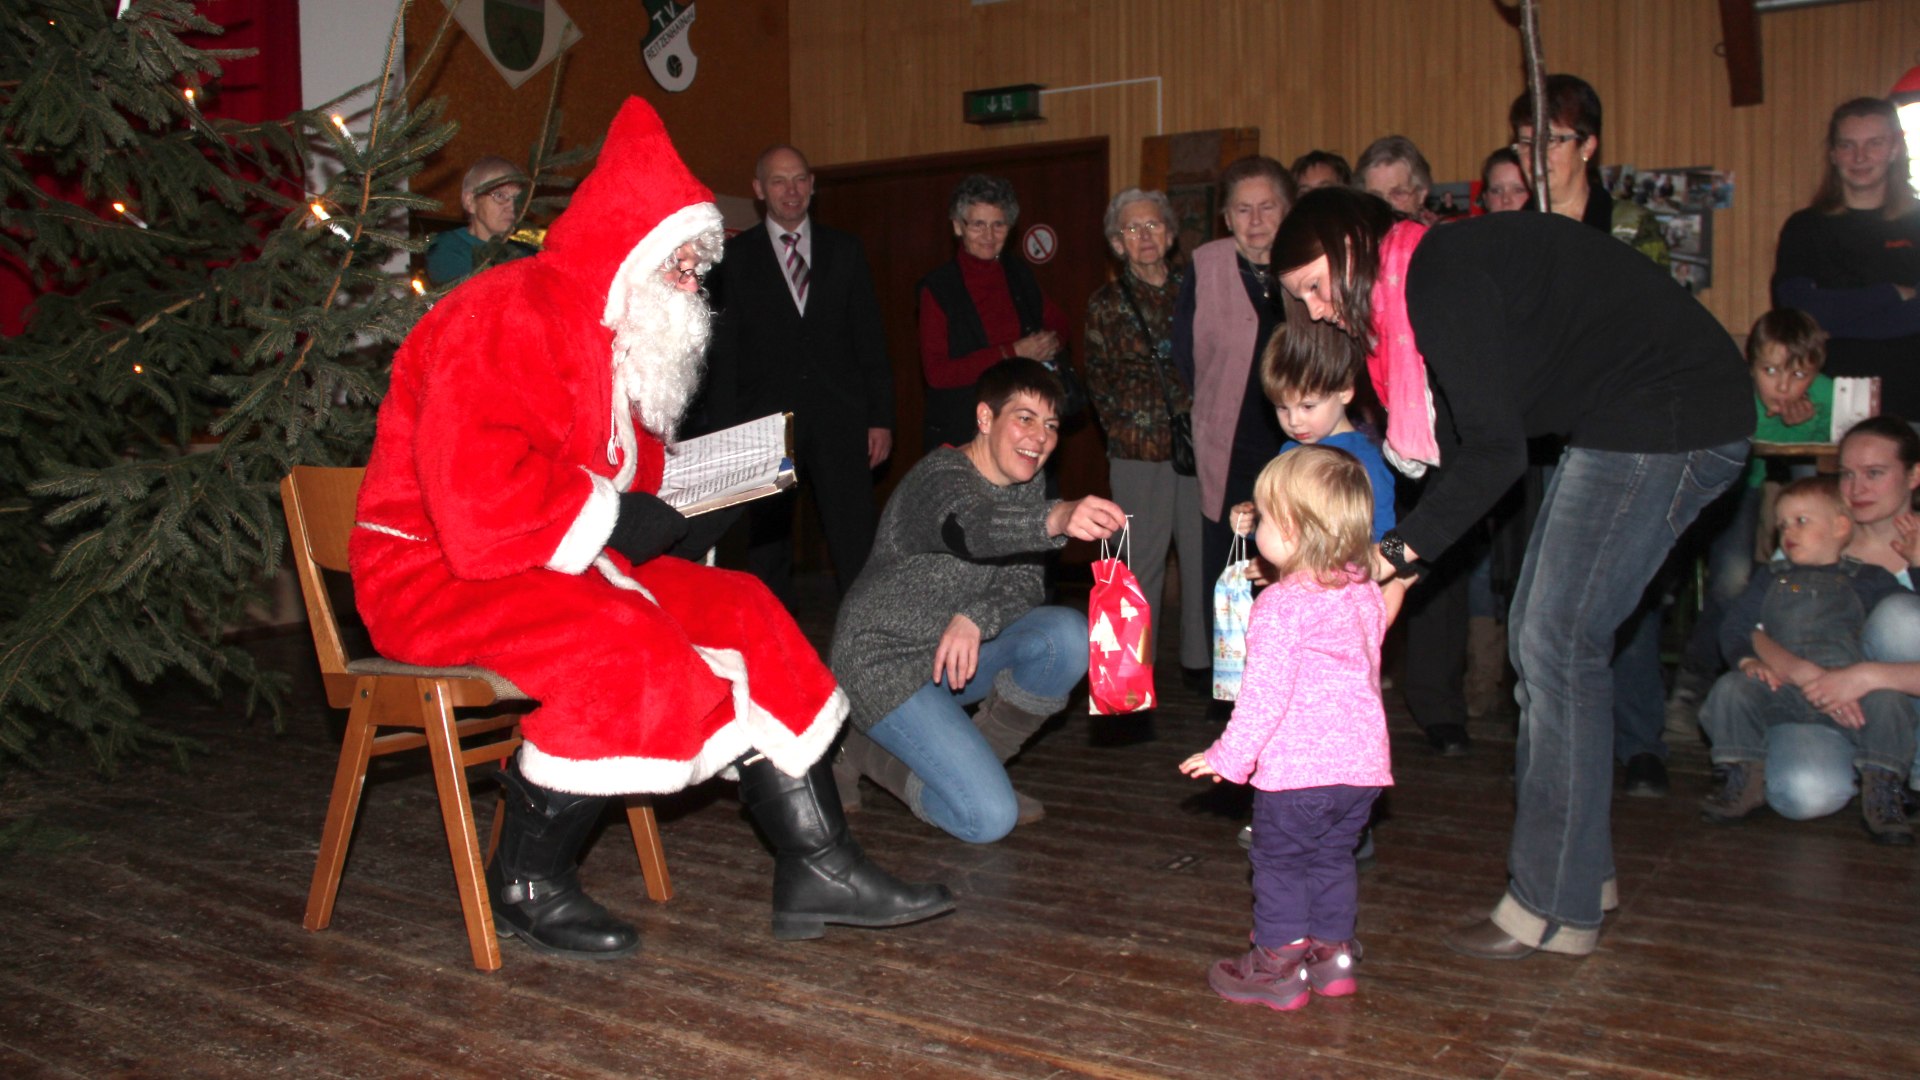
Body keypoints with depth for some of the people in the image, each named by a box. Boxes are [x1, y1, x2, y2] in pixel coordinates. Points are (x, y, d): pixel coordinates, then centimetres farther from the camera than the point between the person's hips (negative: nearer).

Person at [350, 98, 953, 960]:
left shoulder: (617, 333, 15)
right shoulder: (502, 320, -18)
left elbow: (622, 470, 23)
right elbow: (479, 505, -30)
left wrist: (671, 515, 0)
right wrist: (616, 517, -19)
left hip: (568, 564, 10)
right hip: (435, 573, -9)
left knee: (743, 615, -6)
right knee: (624, 646, -33)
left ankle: (818, 865, -6)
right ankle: (527, 886, -12)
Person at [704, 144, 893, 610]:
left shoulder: (844, 250, 12)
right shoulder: (735, 257, 6)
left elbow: (870, 339, 10)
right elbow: (723, 351, 2)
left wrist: (881, 417, 3)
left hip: (839, 419, 1)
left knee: (859, 549, -3)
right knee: (767, 550, 6)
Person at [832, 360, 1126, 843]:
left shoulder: (1027, 486, 4)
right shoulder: (941, 476, -22)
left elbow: (1025, 587, -3)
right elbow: (969, 526, -46)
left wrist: (975, 618, -25)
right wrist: (1055, 520, -65)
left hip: (958, 652, 8)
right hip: (884, 660, -8)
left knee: (1068, 635, -20)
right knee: (988, 818, -19)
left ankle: (970, 764, 0)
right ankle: (867, 751, 5)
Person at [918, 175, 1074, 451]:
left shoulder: (1020, 275, 10)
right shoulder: (938, 287, -4)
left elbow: (1057, 324, 26)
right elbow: (936, 373, -11)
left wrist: (1048, 347, 1)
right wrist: (1012, 353, -14)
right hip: (960, 435, -4)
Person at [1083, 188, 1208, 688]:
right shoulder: (1106, 303, 8)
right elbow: (1100, 381, 6)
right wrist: (1129, 432, -5)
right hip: (1140, 450, -2)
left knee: (1203, 551, 2)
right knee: (1143, 558, 0)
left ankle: (1200, 658, 13)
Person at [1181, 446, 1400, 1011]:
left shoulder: (1280, 606, -16)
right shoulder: (1367, 595, 6)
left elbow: (1265, 693, -17)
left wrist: (1230, 756, -8)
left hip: (1297, 768, -7)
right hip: (1363, 761, 7)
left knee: (1280, 862, 8)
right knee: (1333, 859, 20)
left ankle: (1279, 964, 15)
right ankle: (1332, 952, 28)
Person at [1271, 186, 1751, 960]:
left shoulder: (1440, 276, -18)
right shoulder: (1428, 280, 11)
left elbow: (1494, 450, -22)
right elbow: (1458, 446, 11)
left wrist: (1399, 551, -20)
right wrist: (1396, 567, 5)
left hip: (1669, 420, -10)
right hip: (1619, 425, 10)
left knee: (1558, 644, -9)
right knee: (1535, 635, 11)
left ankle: (1555, 908, -1)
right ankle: (1580, 867, 22)